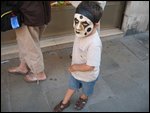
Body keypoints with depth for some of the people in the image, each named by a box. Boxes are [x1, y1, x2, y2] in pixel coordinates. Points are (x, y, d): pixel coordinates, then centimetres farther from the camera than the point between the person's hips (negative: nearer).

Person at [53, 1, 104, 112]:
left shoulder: (94, 44, -41)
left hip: (88, 76, -5)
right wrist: (74, 66, 0)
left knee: (86, 90, 28)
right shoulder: (82, 33, -18)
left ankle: (83, 98, 61)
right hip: (76, 71, 6)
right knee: (72, 86, 29)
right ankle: (65, 102, 54)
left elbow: (89, 66, -34)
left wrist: (74, 67, -21)